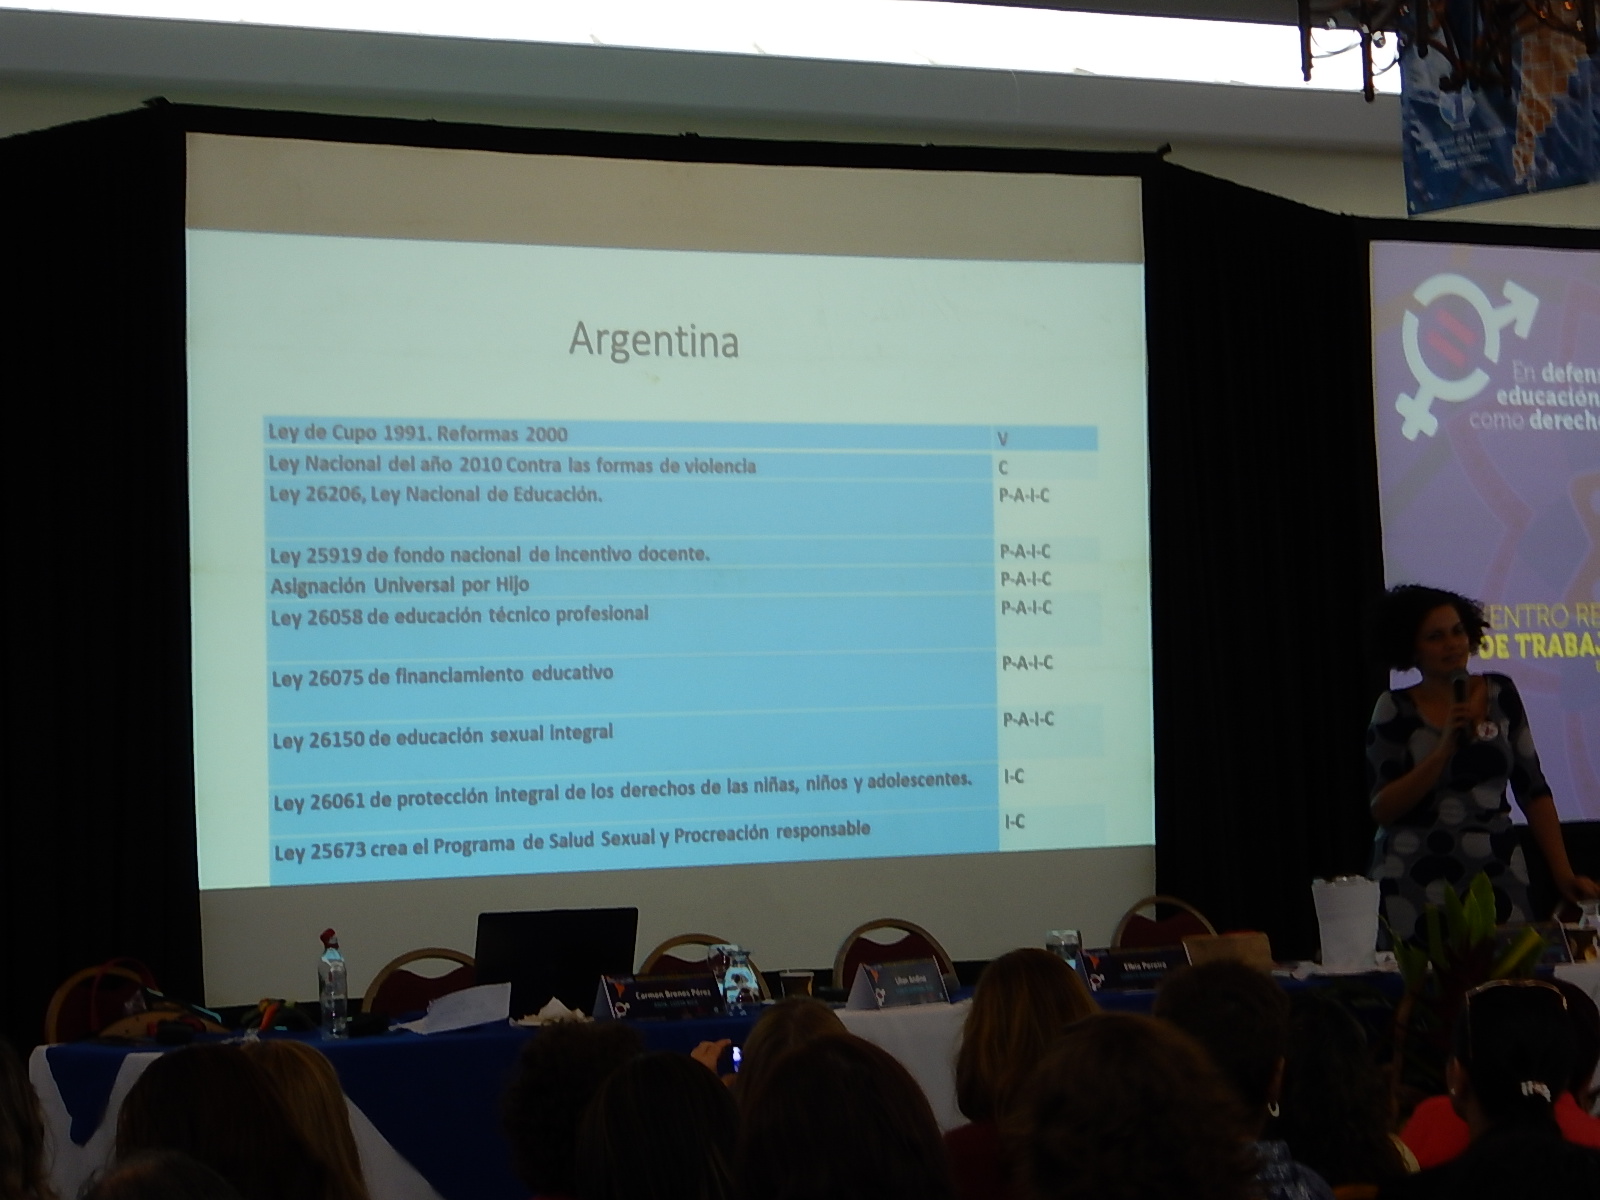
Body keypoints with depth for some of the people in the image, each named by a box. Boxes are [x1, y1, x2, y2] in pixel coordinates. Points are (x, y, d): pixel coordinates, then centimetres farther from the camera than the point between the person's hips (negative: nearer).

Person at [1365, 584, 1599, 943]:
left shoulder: (1500, 694, 6)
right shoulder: (1396, 710, -1)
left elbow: (1533, 790, 8)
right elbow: (1382, 810, -8)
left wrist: (1563, 873, 2)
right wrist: (1445, 748, -16)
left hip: (1497, 878, 2)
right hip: (1416, 886, -2)